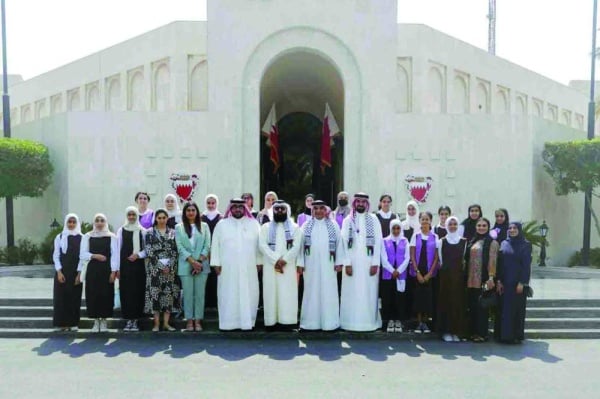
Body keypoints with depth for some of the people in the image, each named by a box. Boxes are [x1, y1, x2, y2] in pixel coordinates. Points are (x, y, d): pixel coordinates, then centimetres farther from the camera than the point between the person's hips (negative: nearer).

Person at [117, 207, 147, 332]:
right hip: (125, 265, 1)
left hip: (138, 265, -1)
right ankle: (129, 320, 10)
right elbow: (118, 249, 4)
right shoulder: (121, 230, 5)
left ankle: (135, 320, 9)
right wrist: (117, 268, 1)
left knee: (138, 291, 0)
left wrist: (138, 255, -14)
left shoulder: (142, 231, 2)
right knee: (126, 291, 1)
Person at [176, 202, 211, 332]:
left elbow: (207, 246, 2)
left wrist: (199, 261, -10)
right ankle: (189, 321, 11)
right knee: (188, 294, 2)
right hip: (185, 266, 0)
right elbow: (180, 247, -2)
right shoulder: (179, 227, 6)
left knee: (200, 293, 3)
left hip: (202, 265, 1)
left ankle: (198, 321, 10)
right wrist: (192, 261, -12)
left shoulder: (204, 226, 8)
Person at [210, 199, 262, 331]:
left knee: (248, 294, 2)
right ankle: (229, 323, 8)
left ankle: (247, 322, 10)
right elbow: (215, 245, 3)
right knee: (228, 295, 1)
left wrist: (259, 262, -1)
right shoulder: (221, 225, 6)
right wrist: (216, 263, -3)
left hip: (248, 267, 1)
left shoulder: (253, 224, 6)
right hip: (227, 268, 0)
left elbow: (259, 244, 5)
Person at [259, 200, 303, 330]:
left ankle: (287, 322, 0)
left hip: (288, 266, 0)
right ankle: (272, 321, 3)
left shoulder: (294, 227, 9)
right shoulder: (265, 227, 10)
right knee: (271, 293, -1)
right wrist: (276, 260, -14)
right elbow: (262, 245, -2)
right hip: (270, 266, 1)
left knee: (287, 294, -4)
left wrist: (284, 260, -14)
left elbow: (296, 247, -2)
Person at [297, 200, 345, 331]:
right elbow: (301, 245, 4)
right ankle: (311, 321, 12)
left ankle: (329, 322, 9)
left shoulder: (333, 225, 5)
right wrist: (300, 263, -2)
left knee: (328, 293, 1)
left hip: (328, 265, -1)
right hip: (311, 265, 1)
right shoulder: (306, 226, 7)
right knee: (311, 292, 5)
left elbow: (339, 244, 3)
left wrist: (339, 262, -4)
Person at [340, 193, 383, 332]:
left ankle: (369, 322, 13)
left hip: (369, 262, 0)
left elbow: (378, 242, -1)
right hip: (352, 262, 0)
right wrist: (347, 263, -9)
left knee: (369, 293, 3)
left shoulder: (374, 220, 4)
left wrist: (375, 263, -8)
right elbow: (344, 242, 0)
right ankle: (352, 322, 11)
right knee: (352, 293, 3)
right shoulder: (348, 220, 4)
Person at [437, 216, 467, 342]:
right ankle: (446, 331, 9)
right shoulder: (442, 241, 1)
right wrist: (444, 267, 6)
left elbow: (464, 258, 6)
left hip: (459, 275, 1)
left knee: (458, 302, 3)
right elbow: (441, 259, 5)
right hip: (445, 274, -1)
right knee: (446, 301, 2)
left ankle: (457, 331, 13)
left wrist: (459, 269, 3)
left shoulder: (464, 241, 3)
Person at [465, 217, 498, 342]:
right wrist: (466, 277, 10)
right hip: (471, 279, 6)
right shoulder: (472, 241, 14)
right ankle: (473, 331, 19)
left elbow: (492, 261, -10)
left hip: (483, 280, -6)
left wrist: (491, 277, -17)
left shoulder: (492, 242, -3)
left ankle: (482, 333, 10)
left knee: (481, 306, -1)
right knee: (472, 305, 9)